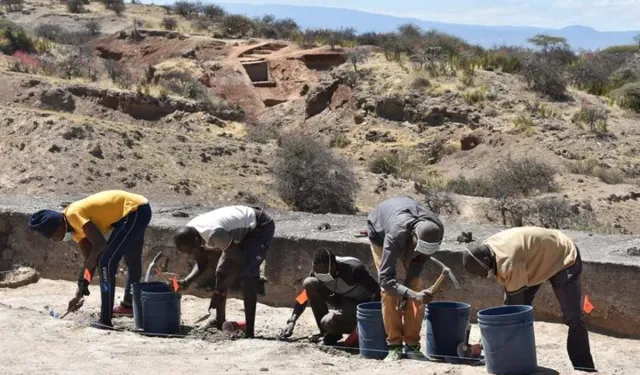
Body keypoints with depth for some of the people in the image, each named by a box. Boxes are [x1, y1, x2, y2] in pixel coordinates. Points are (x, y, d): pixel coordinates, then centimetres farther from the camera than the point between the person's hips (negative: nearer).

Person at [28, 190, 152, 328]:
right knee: (132, 261, 28)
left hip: (134, 211, -10)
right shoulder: (75, 225, 10)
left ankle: (106, 320, -10)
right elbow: (91, 259, 12)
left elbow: (100, 244, -24)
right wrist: (79, 294, 12)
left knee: (105, 263, -11)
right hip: (139, 210, 10)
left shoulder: (73, 215, -17)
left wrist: (84, 277, -14)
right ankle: (129, 304, 49)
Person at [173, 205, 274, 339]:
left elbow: (240, 262, -31)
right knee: (222, 271, 7)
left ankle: (249, 332, -19)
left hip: (260, 227, -9)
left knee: (246, 276, -21)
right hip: (243, 228, 9)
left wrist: (219, 291, -29)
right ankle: (219, 322, 21)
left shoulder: (214, 234, -39)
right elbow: (202, 264, 1)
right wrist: (186, 282, -17)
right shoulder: (190, 234, -14)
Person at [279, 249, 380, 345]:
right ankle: (325, 331, -8)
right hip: (341, 299, 7)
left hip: (360, 304, -7)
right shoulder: (318, 270, -15)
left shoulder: (354, 269, -32)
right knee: (309, 283, -18)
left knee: (328, 322, -35)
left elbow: (377, 291, -24)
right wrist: (292, 321, -13)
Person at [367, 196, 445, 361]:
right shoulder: (395, 237, -48)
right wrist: (413, 295, -61)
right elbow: (385, 279, -49)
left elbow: (421, 258, -16)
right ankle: (394, 345, -9)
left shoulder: (436, 230, -34)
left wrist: (406, 287, -22)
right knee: (388, 291, -16)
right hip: (380, 232, -4)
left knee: (416, 285, -9)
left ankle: (412, 345, -4)